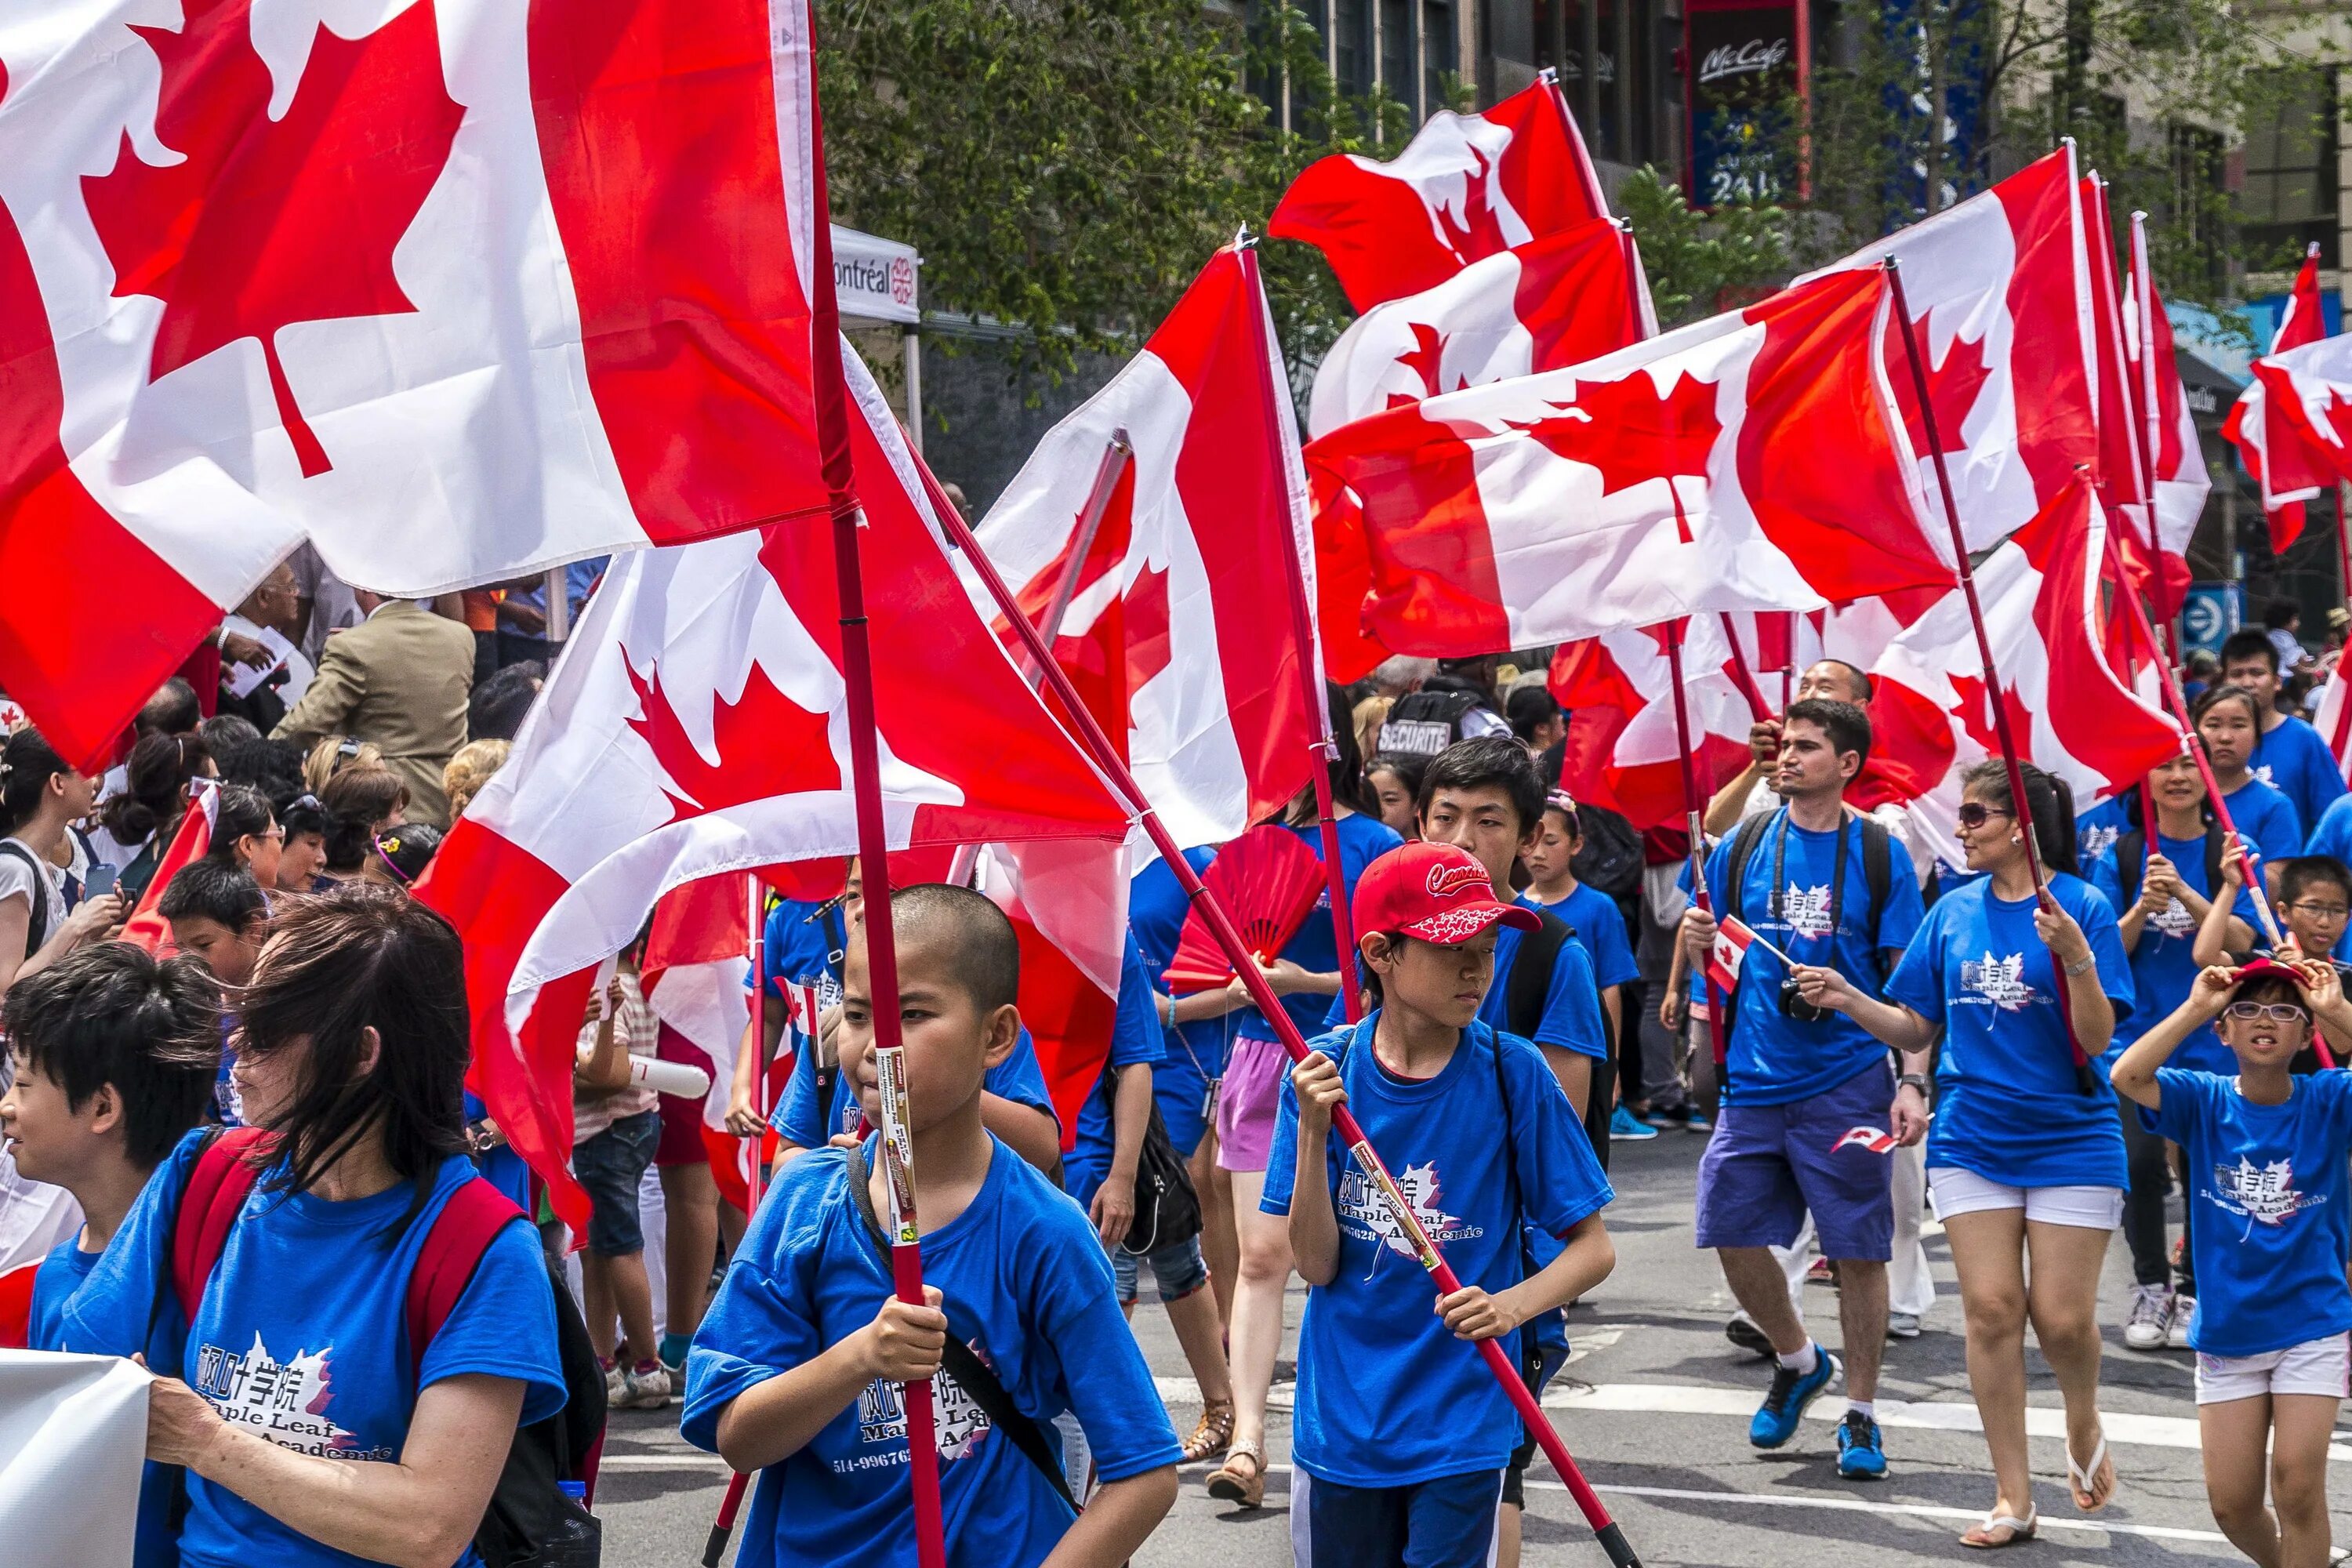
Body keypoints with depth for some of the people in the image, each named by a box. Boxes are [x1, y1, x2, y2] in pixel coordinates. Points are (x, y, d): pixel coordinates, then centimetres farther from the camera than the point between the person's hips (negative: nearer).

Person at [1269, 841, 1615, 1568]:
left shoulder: (1513, 1072, -8)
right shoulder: (1324, 1069, -4)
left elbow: (1594, 1248, -5)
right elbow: (1316, 1265, -5)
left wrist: (1512, 1305, -23)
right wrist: (1313, 1133, -18)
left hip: (1461, 1427, -2)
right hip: (1340, 1420, 2)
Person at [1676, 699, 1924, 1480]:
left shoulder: (1878, 855, 0)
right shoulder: (1744, 845, 6)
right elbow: (1704, 956, 15)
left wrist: (1913, 1081, -8)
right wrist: (1699, 941, -9)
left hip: (1846, 1082, -3)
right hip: (1754, 1078, 3)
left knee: (1859, 1251, 1)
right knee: (1735, 1236, 3)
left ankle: (1861, 1414, 14)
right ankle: (1797, 1359, 29)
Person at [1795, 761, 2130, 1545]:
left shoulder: (2081, 906, -8)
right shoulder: (1953, 912, 6)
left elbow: (2096, 1038, -13)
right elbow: (1916, 1029, 11)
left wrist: (2076, 956, -27)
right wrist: (1847, 998, -5)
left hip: (2070, 1138, -3)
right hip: (1972, 1139, 3)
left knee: (2062, 1317, -4)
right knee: (1991, 1309, -1)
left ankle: (2083, 1424, 30)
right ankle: (2012, 1498, 6)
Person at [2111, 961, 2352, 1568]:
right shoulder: (2205, 1102, -5)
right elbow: (2128, 1077, -23)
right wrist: (2194, 1009, -21)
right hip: (2227, 1331, 2)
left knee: (2297, 1483, -10)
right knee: (2232, 1503, 6)